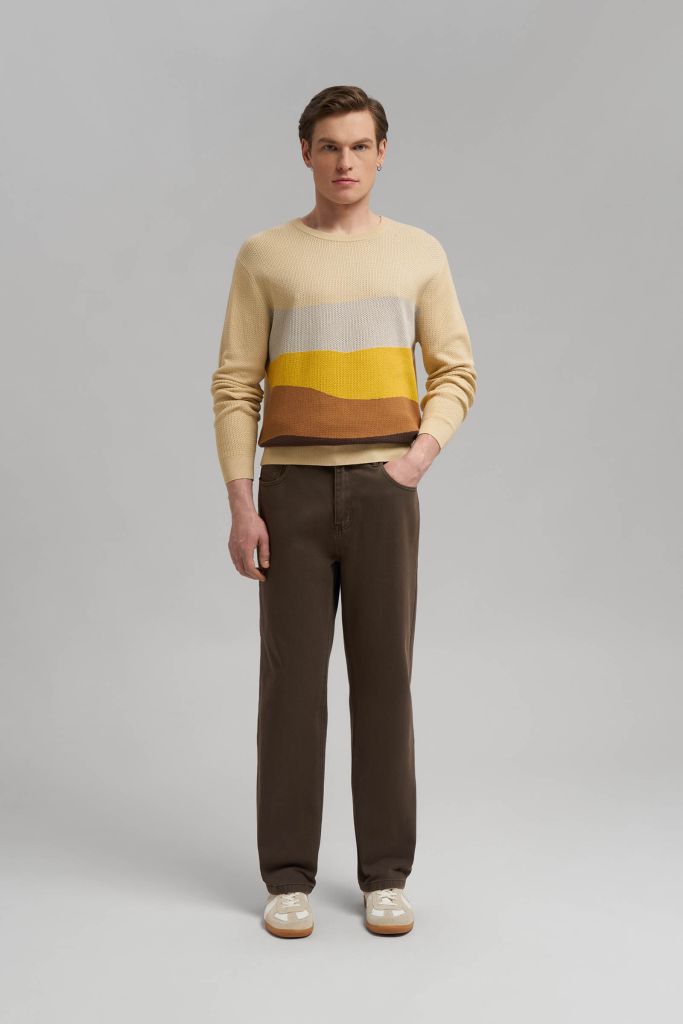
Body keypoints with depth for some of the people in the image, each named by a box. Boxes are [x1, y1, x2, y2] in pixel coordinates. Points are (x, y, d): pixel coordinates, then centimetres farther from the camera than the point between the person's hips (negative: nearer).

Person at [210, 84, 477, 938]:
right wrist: (240, 506, -6)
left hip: (382, 490, 1)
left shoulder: (420, 253, 9)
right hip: (292, 491, 0)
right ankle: (289, 876, 10)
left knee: (383, 678, 0)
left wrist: (421, 453, -10)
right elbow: (235, 388, 3)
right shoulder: (263, 256, 6)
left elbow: (455, 374, 9)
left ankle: (385, 875, 11)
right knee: (292, 681, -1)